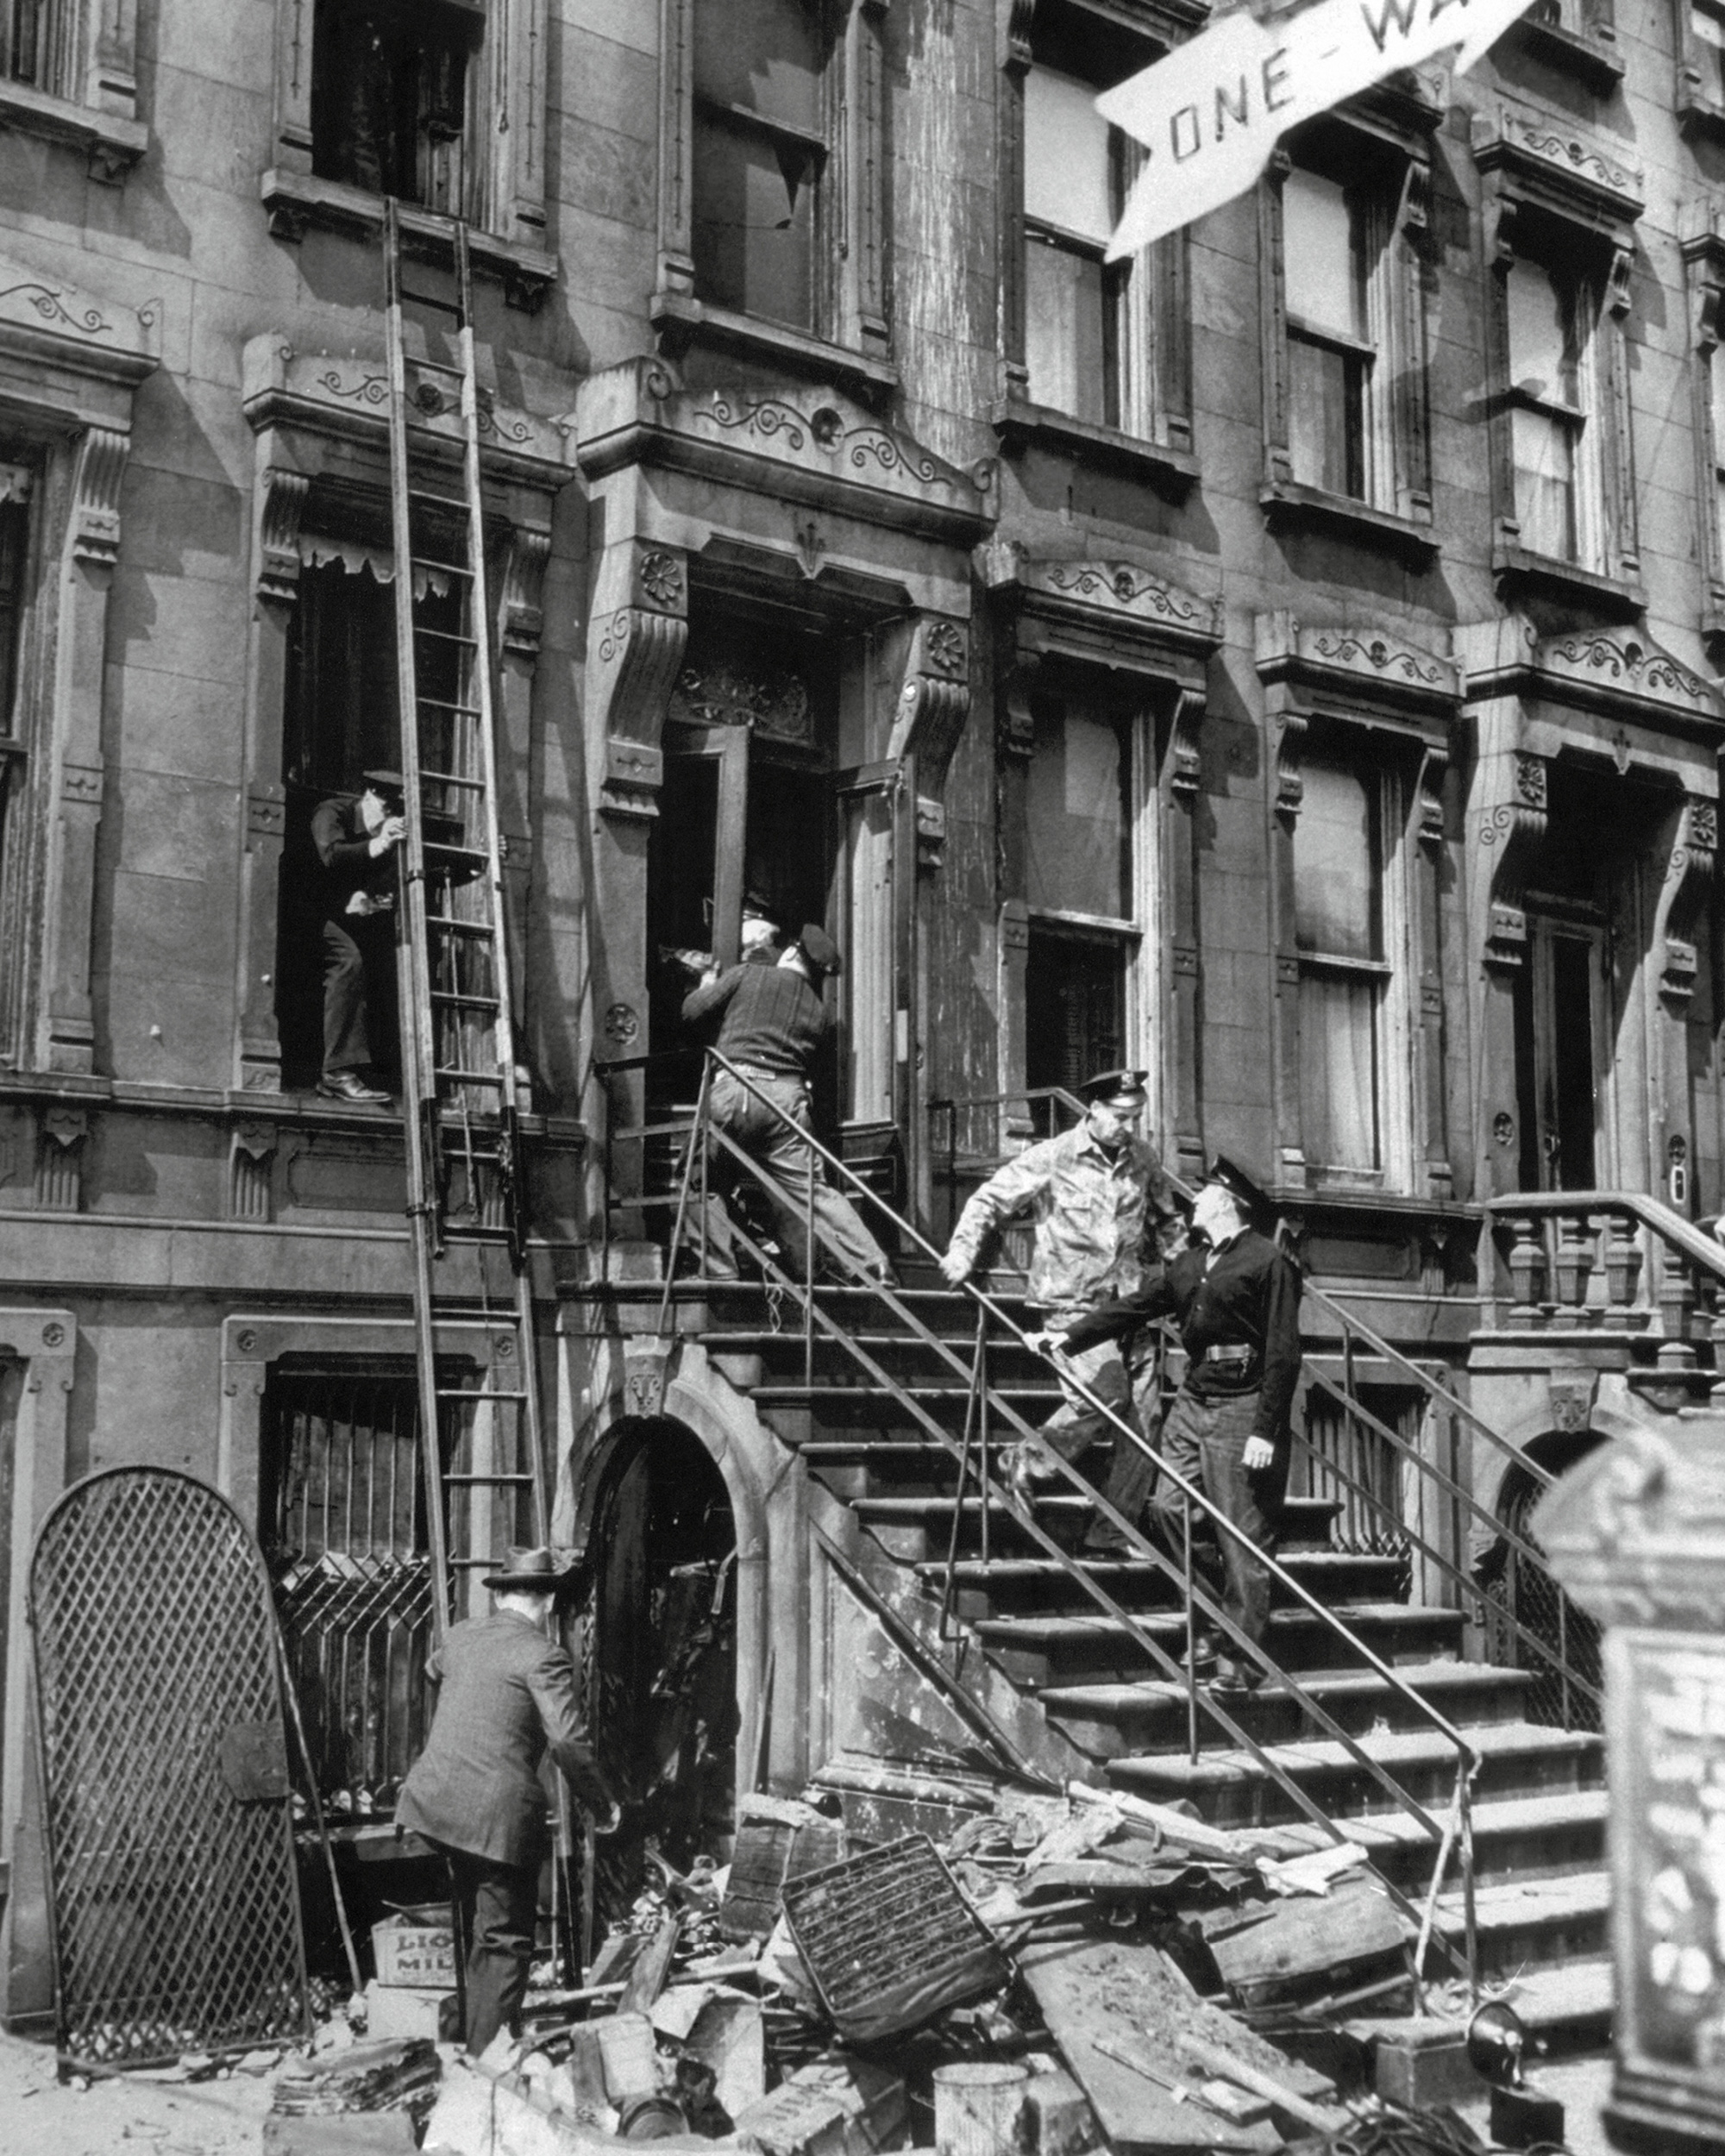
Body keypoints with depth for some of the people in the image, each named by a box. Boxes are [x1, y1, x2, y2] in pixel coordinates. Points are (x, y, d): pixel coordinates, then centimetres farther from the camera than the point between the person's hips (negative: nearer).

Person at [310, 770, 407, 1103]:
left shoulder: (395, 837, 8)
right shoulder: (332, 813, -9)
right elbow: (331, 855, -28)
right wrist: (377, 846, -42)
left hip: (362, 917, 8)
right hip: (317, 915, -8)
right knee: (349, 960, -31)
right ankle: (341, 1072, -36)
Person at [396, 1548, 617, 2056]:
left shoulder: (461, 1635, 11)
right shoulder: (543, 1658, -11)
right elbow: (569, 1742, -18)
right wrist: (601, 1808, -5)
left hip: (433, 1799, 7)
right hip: (498, 1813, -7)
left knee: (474, 1927, 20)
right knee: (504, 1940, 3)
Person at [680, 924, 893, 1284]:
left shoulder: (746, 975, 9)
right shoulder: (820, 1012, 19)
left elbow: (692, 1011, 10)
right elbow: (808, 1064, 17)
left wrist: (707, 987, 31)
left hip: (733, 1087, -3)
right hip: (787, 1098, 3)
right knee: (808, 1187, 3)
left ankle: (719, 1267, 4)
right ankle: (871, 1263, -5)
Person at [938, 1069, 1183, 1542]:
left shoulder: (1144, 1158, 9)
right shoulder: (1052, 1159, -6)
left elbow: (1165, 1221, 26)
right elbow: (990, 1200, -3)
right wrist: (963, 1251, -15)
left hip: (1129, 1302, 5)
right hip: (1071, 1302, -5)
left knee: (1143, 1416, 1)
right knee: (1105, 1393, -23)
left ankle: (1115, 1530, 11)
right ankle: (1027, 1464, 1)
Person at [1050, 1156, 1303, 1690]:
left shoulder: (1268, 1262, -9)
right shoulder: (1188, 1264, 14)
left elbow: (1283, 1353, -13)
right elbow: (1131, 1308, 19)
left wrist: (1266, 1431, -17)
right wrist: (1068, 1341, 14)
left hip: (1241, 1407, -7)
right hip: (1193, 1400, 7)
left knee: (1242, 1539, -3)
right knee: (1171, 1505, 0)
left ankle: (1242, 1661, 6)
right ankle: (1213, 1619, 18)